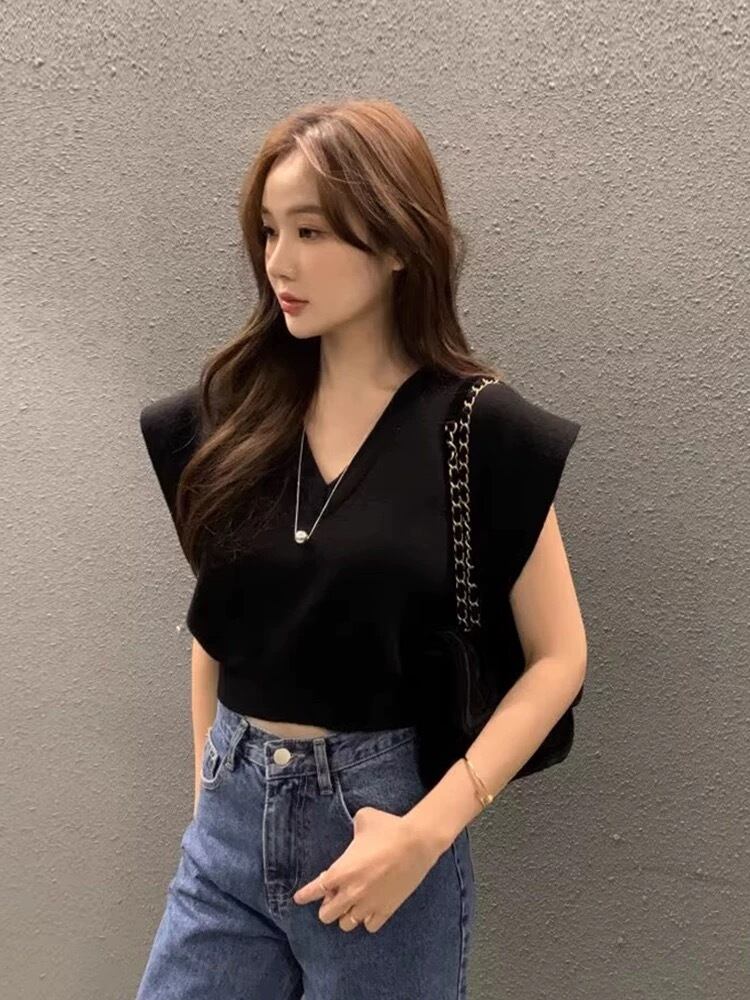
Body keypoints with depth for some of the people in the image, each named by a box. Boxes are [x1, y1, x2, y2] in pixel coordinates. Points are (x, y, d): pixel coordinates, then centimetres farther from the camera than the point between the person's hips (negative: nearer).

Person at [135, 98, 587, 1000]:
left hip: (379, 817, -3)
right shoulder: (233, 409, 0)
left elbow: (558, 658, -9)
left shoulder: (481, 430, -12)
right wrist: (209, 782, 8)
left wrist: (429, 829, -17)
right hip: (231, 816, 4)